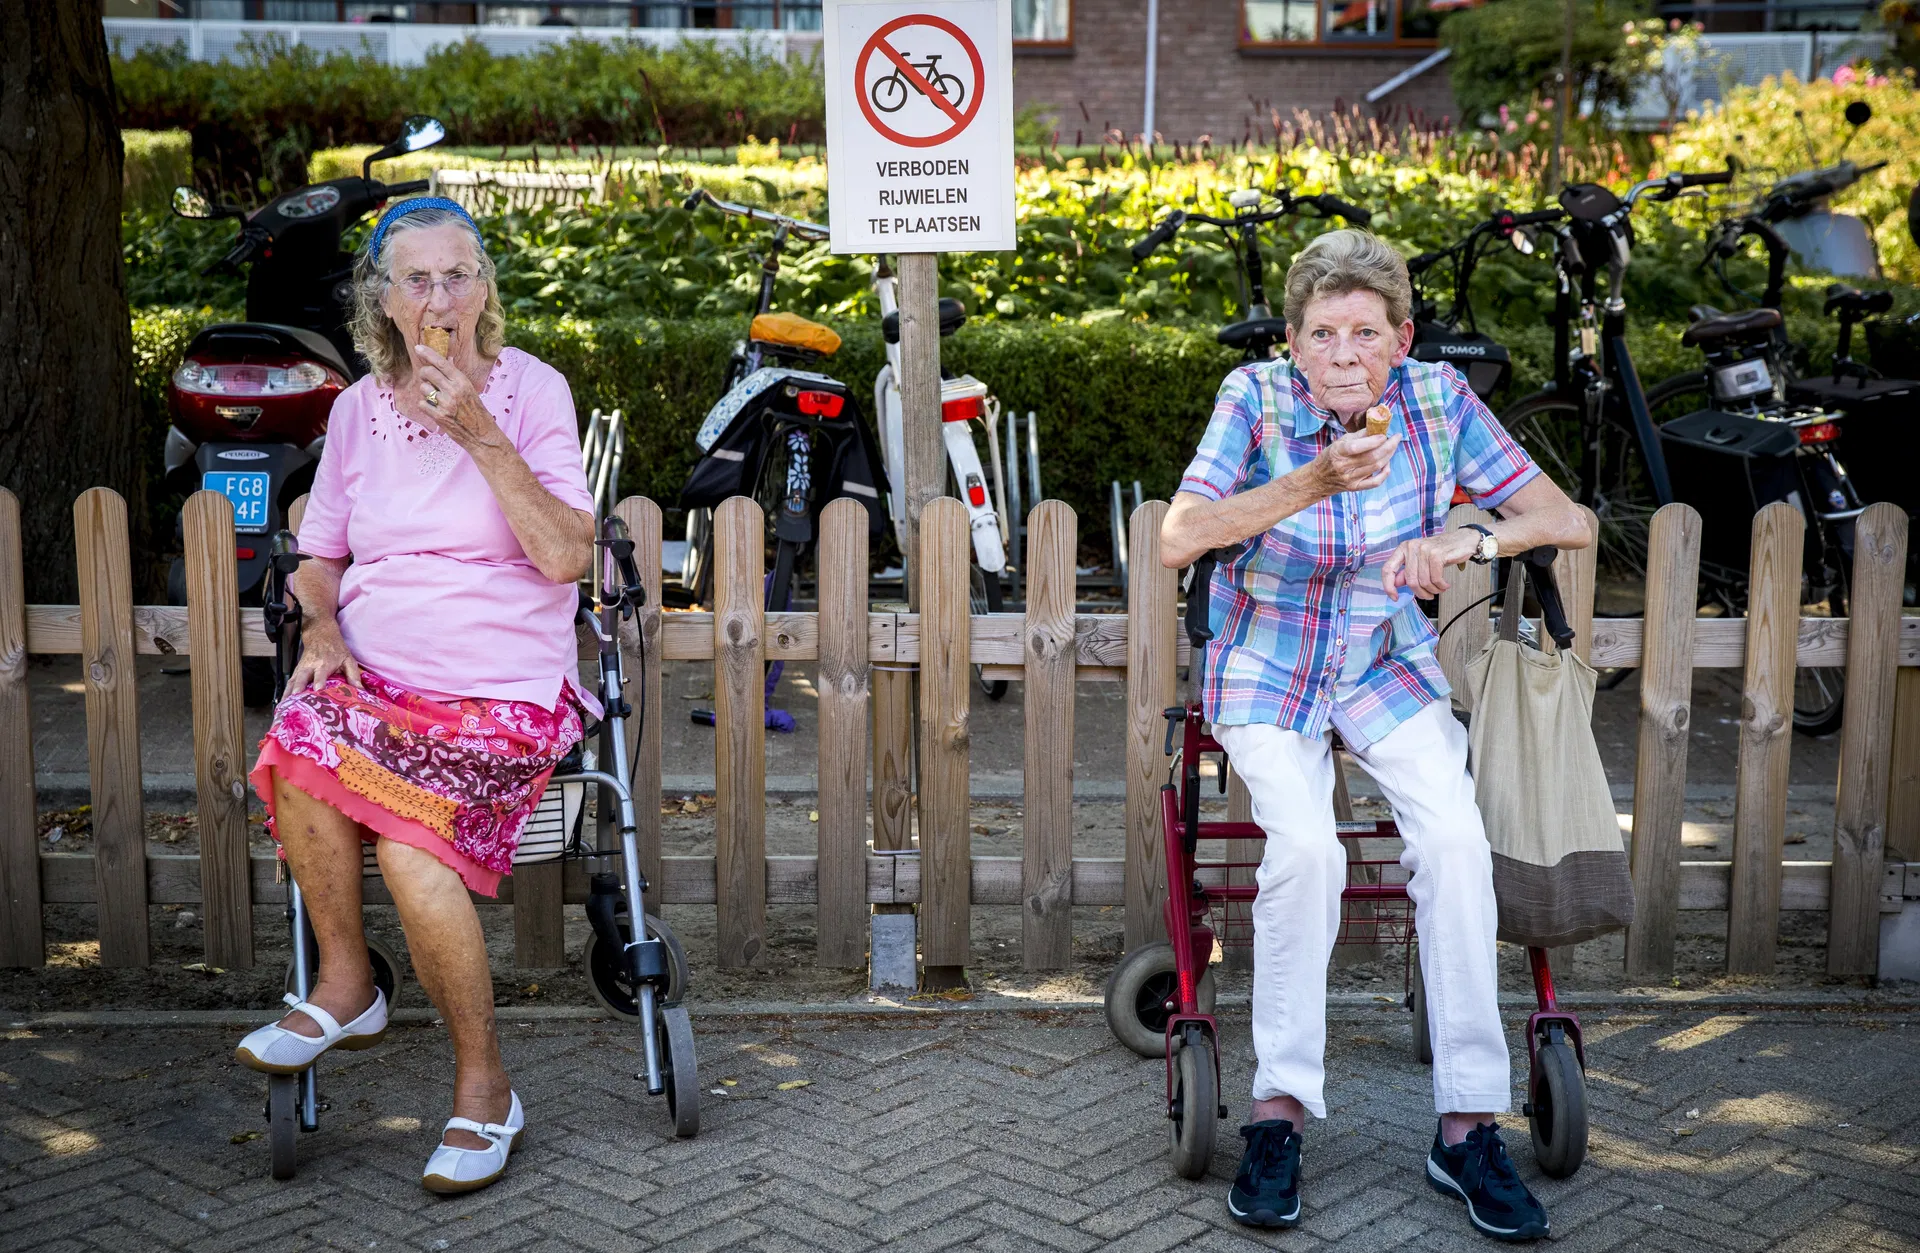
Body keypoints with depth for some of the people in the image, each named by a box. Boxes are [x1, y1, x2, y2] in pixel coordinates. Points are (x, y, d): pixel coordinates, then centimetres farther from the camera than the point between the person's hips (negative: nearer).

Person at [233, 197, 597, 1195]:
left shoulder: (531, 391, 0)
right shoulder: (360, 408, 12)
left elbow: (567, 558, -11)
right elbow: (317, 559, 20)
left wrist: (477, 432, -16)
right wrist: (321, 630, -3)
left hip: (503, 690, -3)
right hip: (372, 674, 4)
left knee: (410, 842, -30)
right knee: (298, 749, -32)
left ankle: (483, 1082, -9)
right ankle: (344, 982, -8)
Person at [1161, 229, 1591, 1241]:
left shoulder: (1438, 399, -7)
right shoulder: (1257, 398, -12)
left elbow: (1567, 522, -7)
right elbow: (1177, 540, -24)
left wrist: (1467, 540, -27)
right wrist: (1314, 483, -35)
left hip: (1390, 669, 2)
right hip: (1267, 673, -2)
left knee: (1456, 837, -24)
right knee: (1306, 848, -28)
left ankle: (1467, 1127, -16)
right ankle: (1279, 1112, -15)